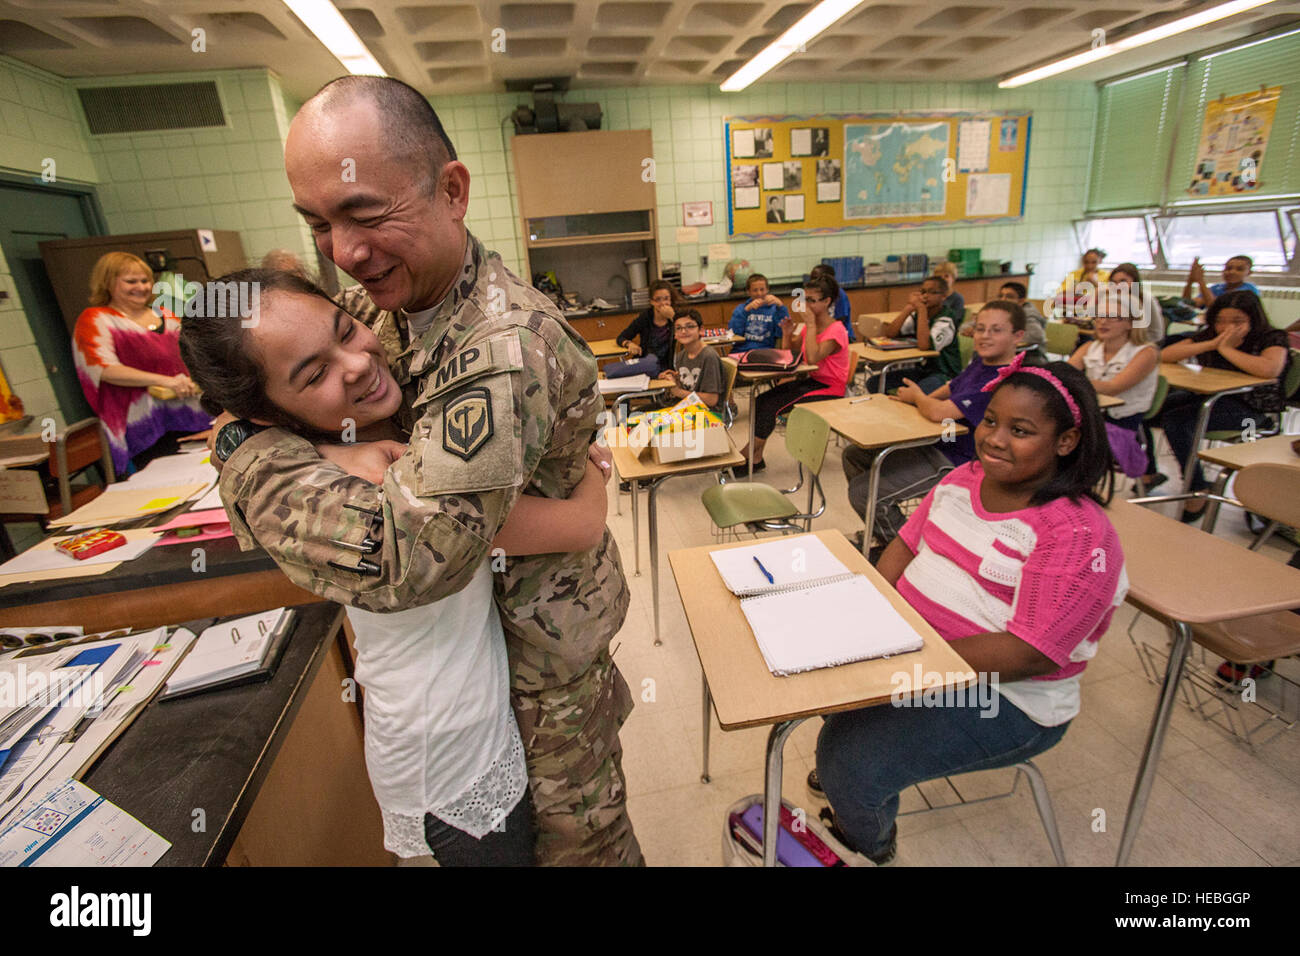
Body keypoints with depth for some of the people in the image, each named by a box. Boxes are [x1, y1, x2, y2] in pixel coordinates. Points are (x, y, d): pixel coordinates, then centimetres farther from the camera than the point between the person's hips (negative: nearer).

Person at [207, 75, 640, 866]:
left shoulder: (505, 347, -36)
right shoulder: (391, 295, -5)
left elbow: (399, 557, -41)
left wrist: (245, 451, -26)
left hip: (543, 623, -7)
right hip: (487, 600, 8)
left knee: (575, 827, 18)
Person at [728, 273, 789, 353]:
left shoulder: (774, 308, 13)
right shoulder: (740, 308, 17)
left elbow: (783, 333, -4)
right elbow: (733, 332, -1)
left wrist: (780, 305, -12)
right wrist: (747, 309, -9)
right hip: (741, 352, 1)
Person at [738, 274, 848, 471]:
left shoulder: (835, 330, -17)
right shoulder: (810, 326, 8)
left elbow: (812, 358, -32)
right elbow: (788, 352, 16)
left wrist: (811, 325, -25)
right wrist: (787, 334, -5)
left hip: (830, 388, -8)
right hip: (812, 380, 8)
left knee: (771, 407, -21)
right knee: (761, 401, -11)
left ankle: (745, 455, -9)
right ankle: (756, 457, -9)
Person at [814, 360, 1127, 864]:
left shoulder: (1077, 536, -22)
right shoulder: (967, 477, 2)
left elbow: (1026, 653, -26)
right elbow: (907, 542, 7)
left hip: (1003, 699, -8)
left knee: (853, 762, -19)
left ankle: (870, 844, 19)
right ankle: (846, 786, 30)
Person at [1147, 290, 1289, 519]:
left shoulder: (1272, 339, -8)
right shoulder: (1209, 335, 5)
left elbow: (1270, 369, -31)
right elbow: (1164, 355, -7)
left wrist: (1227, 348, -21)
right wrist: (1212, 344, -16)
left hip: (1250, 408, -7)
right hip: (1207, 396, 7)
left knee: (1176, 421, -30)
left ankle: (1198, 491, -18)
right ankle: (1147, 472, 5)